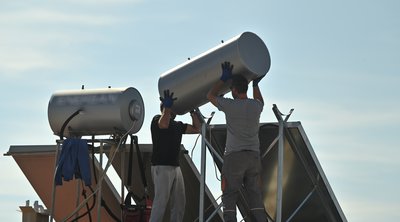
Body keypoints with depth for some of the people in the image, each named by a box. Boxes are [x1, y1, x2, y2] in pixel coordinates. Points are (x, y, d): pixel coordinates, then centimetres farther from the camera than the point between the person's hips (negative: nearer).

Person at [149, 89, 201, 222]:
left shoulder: (178, 125, 21)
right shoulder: (157, 119, -3)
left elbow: (196, 129, 19)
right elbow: (163, 124, -27)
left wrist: (193, 111, 15)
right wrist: (167, 106, -28)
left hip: (175, 167, 9)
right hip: (161, 167, -9)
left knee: (179, 202, 7)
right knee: (161, 201, -13)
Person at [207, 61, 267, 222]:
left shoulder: (230, 105, -9)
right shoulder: (256, 105, 4)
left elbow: (210, 96, 10)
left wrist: (224, 78, 11)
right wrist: (255, 84, 31)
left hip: (234, 156, -4)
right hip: (254, 156, 4)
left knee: (229, 197, -1)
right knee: (254, 196, 7)